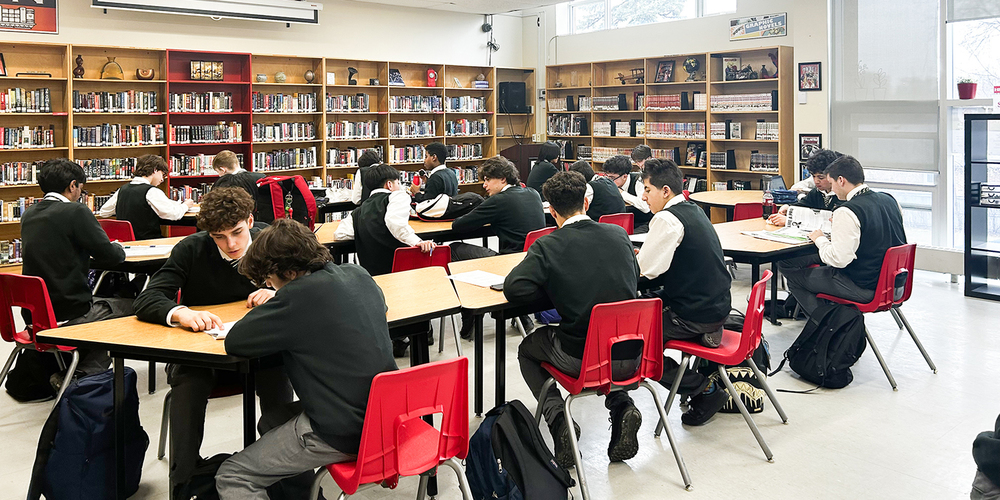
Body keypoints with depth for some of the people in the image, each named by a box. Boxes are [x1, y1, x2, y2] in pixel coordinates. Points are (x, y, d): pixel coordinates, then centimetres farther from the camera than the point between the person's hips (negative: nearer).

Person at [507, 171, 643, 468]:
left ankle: (558, 419, 6)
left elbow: (513, 289, -14)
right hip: (631, 358, 4)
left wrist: (553, 288, 4)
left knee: (527, 349, 27)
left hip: (582, 360, -4)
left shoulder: (548, 246, -9)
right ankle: (621, 406, 15)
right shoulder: (618, 234, 4)